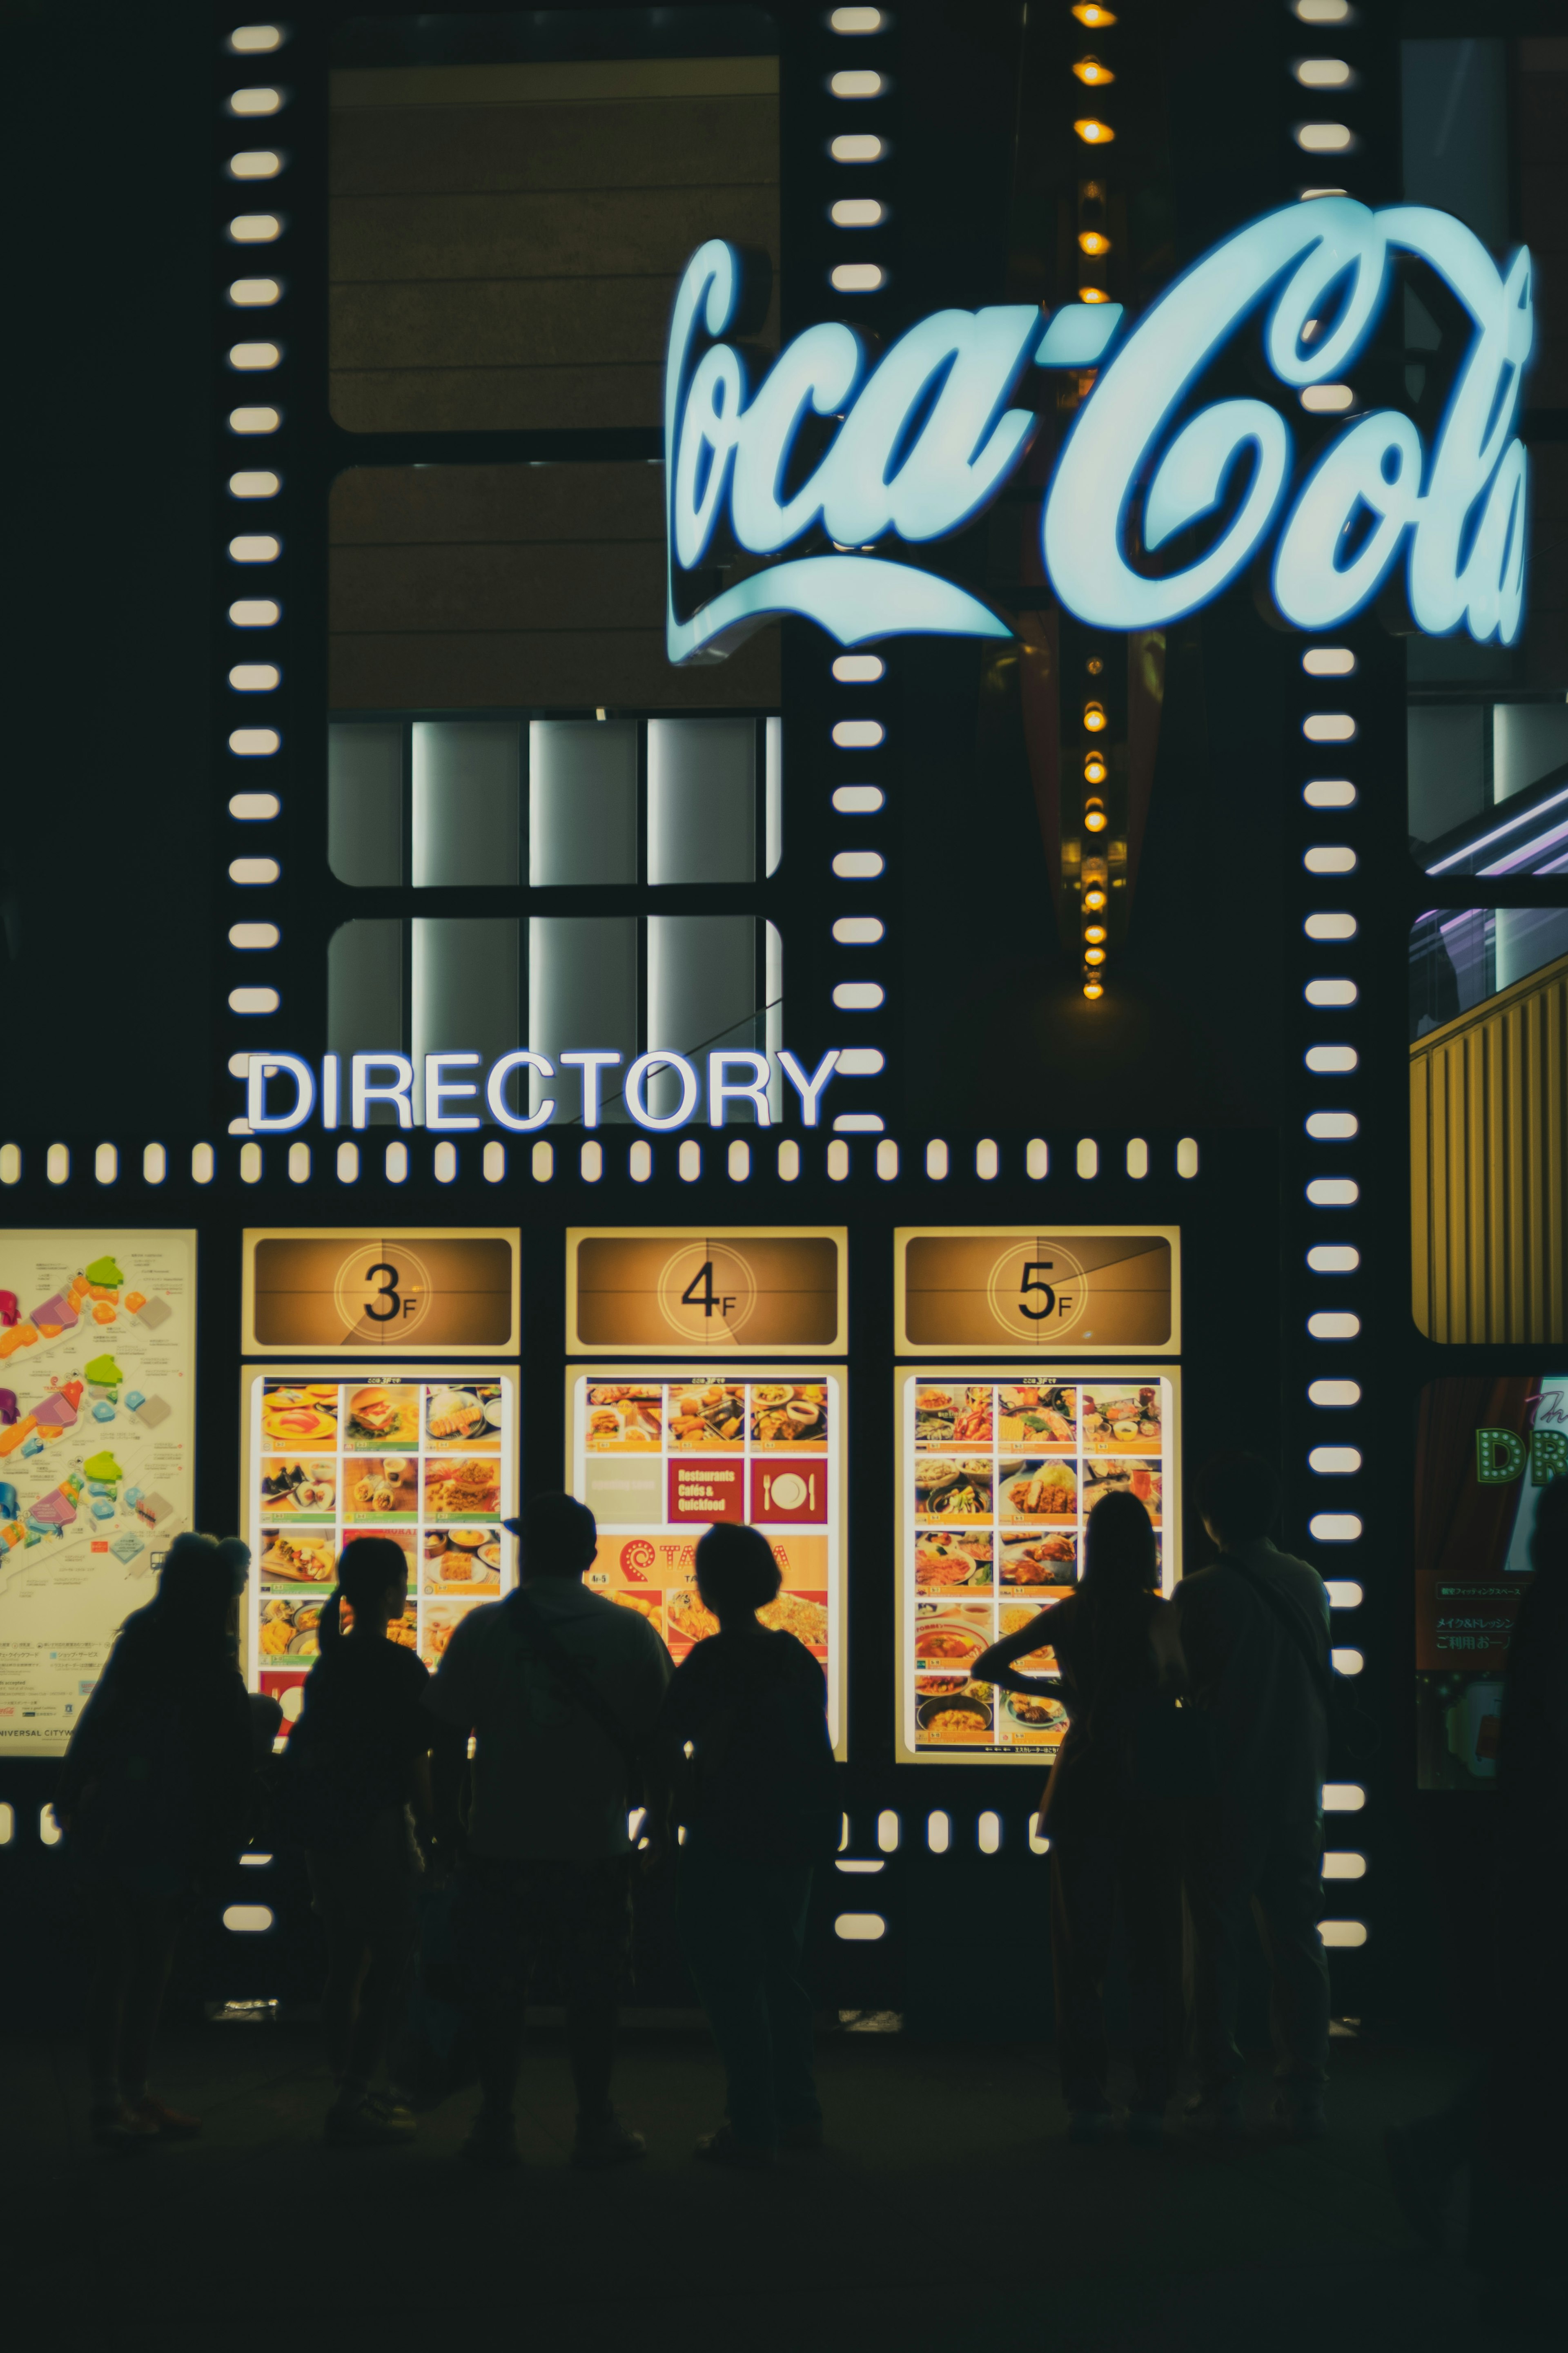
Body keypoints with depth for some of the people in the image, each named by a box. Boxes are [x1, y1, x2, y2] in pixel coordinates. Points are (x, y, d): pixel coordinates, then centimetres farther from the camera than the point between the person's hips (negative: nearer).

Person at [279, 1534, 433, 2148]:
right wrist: (430, 1833, -4)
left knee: (345, 1963, 14)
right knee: (391, 1965, 0)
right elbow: (415, 1764, -13)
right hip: (378, 1828, -7)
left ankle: (349, 2093, 21)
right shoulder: (399, 1668, -14)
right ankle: (354, 2102, -3)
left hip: (324, 1832, 8)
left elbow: (309, 1748, 12)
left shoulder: (329, 1661, 8)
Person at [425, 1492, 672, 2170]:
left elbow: (448, 1733, -1)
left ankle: (496, 2125, 12)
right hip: (596, 1847, 0)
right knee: (591, 1990, 8)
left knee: (497, 1988, 9)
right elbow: (656, 1737, 4)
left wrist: (446, 1816, 10)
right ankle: (595, 2126, 12)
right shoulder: (630, 1632, -1)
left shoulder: (484, 1629, -3)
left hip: (501, 1842, 0)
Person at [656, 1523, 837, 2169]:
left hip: (728, 1844, -7)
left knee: (730, 1981, 0)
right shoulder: (799, 1657, 6)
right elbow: (814, 1748, 10)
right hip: (795, 1839, 7)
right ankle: (797, 2112, 21)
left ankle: (754, 2125, 0)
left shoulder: (713, 1662, -15)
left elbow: (666, 1739, -15)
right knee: (779, 1973, 17)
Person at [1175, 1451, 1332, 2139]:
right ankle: (1303, 2096, 8)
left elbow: (1186, 1688, -8)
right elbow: (1321, 1682, 11)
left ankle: (1219, 2095, 4)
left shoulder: (1201, 1594, -12)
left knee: (1217, 1945, 4)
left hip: (1225, 1797, -4)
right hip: (1297, 1794, 4)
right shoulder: (1308, 1585, 3)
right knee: (1296, 1941, 8)